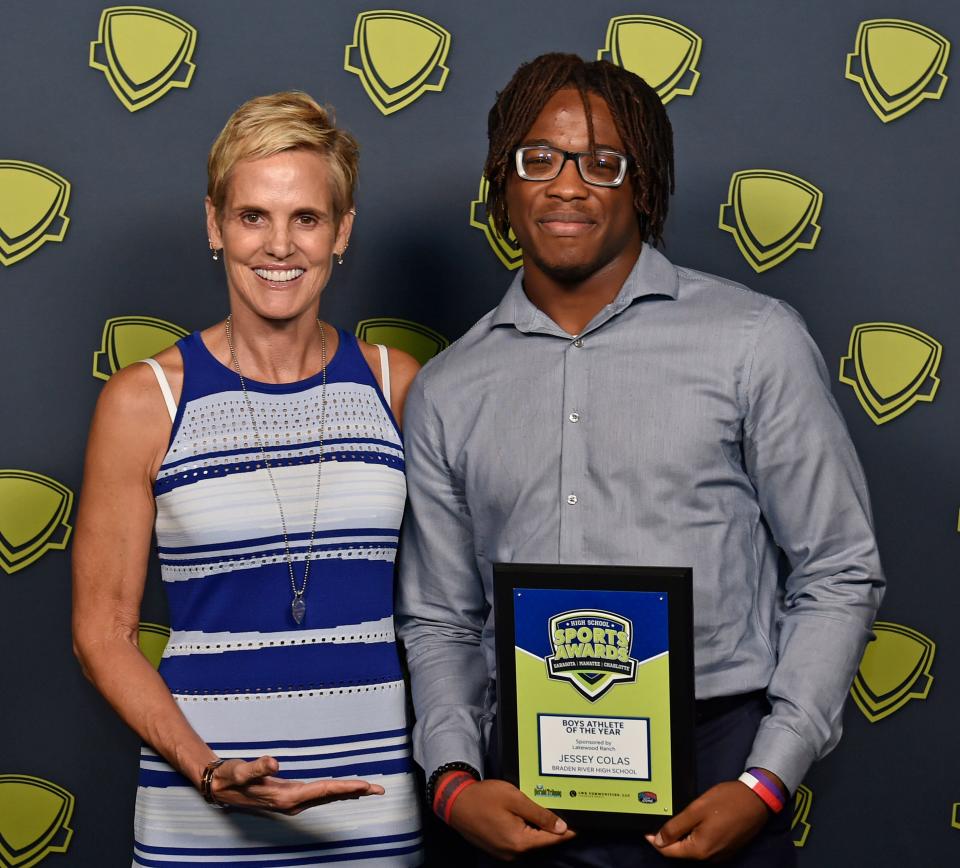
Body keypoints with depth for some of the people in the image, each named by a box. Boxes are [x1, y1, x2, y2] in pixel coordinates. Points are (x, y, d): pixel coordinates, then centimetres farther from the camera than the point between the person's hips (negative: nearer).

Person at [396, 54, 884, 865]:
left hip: (712, 767, -2)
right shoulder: (448, 391, 9)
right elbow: (439, 620, 12)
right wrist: (454, 780, -4)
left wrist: (766, 782, -9)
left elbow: (838, 577, -1)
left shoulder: (755, 340, -1)